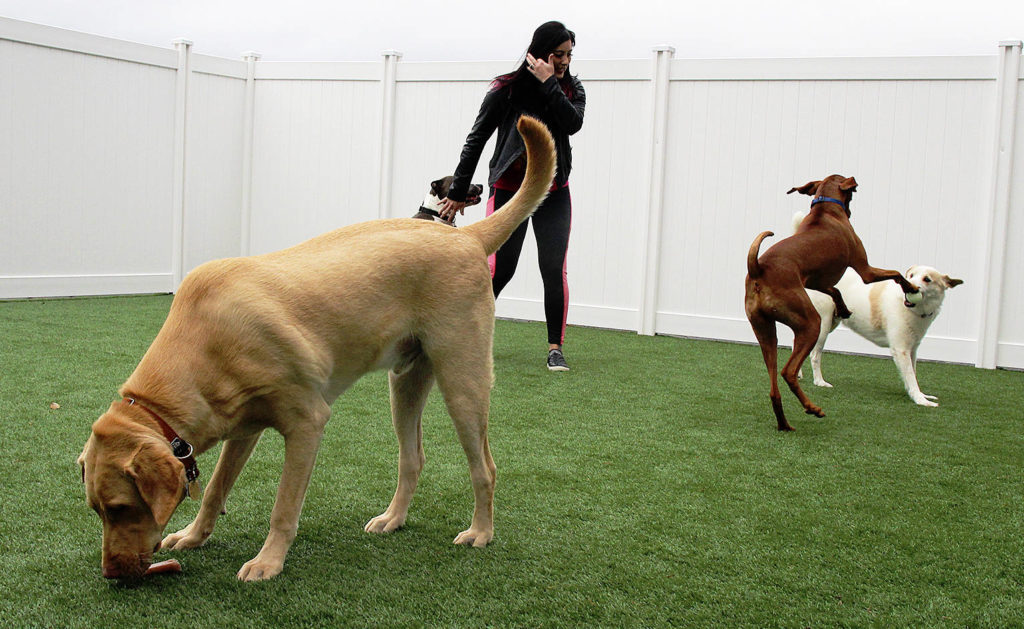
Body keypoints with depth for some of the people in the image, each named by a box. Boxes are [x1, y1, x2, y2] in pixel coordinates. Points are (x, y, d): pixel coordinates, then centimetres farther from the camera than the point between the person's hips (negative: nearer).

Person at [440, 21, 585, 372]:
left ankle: (555, 349, -1)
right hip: (509, 191, -2)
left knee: (554, 270, -8)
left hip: (553, 194, 2)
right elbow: (476, 139, 0)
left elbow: (573, 123, -19)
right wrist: (458, 192, 1)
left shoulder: (571, 89, 3)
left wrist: (549, 83, -22)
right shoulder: (507, 89, -6)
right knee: (499, 270, -3)